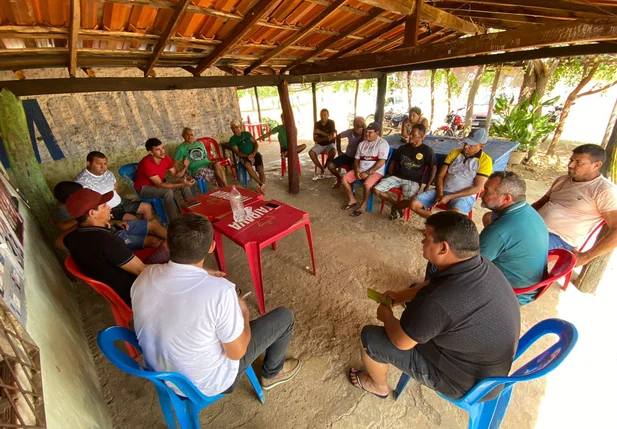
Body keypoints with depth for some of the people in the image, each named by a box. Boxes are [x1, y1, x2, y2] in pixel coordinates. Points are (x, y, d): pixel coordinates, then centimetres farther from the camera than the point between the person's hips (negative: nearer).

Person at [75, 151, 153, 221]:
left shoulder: (107, 173, 6)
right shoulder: (82, 180, -20)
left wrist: (111, 191, 4)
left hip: (120, 202, 9)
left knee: (147, 207, 6)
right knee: (132, 219, -27)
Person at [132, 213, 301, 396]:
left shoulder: (145, 277, -18)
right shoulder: (219, 291, -37)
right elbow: (237, 353, -23)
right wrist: (243, 313, -6)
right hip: (208, 383, -5)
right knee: (284, 316, 5)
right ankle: (272, 373, 31)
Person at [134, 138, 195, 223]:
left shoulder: (165, 158, -11)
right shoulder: (147, 163, -31)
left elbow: (176, 175, -4)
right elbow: (159, 184, -32)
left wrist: (184, 167, -25)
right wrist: (181, 184, -38)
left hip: (158, 184, 7)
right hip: (144, 188, -7)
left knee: (185, 184, -5)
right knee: (168, 192, -34)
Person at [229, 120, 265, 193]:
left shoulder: (247, 133, 13)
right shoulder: (232, 139, 7)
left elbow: (256, 144, 7)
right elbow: (237, 153, -4)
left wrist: (253, 154, -12)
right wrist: (248, 156, -20)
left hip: (255, 154, 2)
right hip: (244, 156, -2)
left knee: (260, 170, -25)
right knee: (248, 165, -36)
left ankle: (261, 187, -23)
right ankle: (261, 184, -36)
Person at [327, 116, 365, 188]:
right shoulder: (350, 132, -9)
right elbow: (338, 136, 9)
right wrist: (339, 151, 10)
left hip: (356, 158, -4)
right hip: (347, 155, 4)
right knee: (330, 165, -10)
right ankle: (339, 178, 18)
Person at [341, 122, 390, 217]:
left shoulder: (382, 143, -9)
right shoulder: (362, 143, 12)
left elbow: (381, 162, -17)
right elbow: (356, 159, 12)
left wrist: (368, 172, -21)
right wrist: (357, 171, -8)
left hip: (376, 171, -7)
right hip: (361, 170, 7)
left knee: (367, 184, -35)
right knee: (344, 179, -10)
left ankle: (363, 205, -9)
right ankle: (352, 200, 5)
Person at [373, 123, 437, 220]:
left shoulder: (427, 151, 0)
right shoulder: (403, 148, 12)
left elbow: (433, 168, 3)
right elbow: (393, 162, 22)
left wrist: (427, 186, -3)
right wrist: (391, 177, 11)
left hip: (413, 181, -4)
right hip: (397, 177, 4)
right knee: (377, 190, -19)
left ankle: (395, 207, 4)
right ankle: (396, 204, 3)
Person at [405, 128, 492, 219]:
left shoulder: (485, 161, -3)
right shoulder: (454, 153, 10)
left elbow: (477, 188, -9)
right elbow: (440, 176, 7)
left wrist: (450, 197, -17)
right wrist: (439, 194, -12)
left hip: (464, 196, -4)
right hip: (442, 191, 5)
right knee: (413, 204, -15)